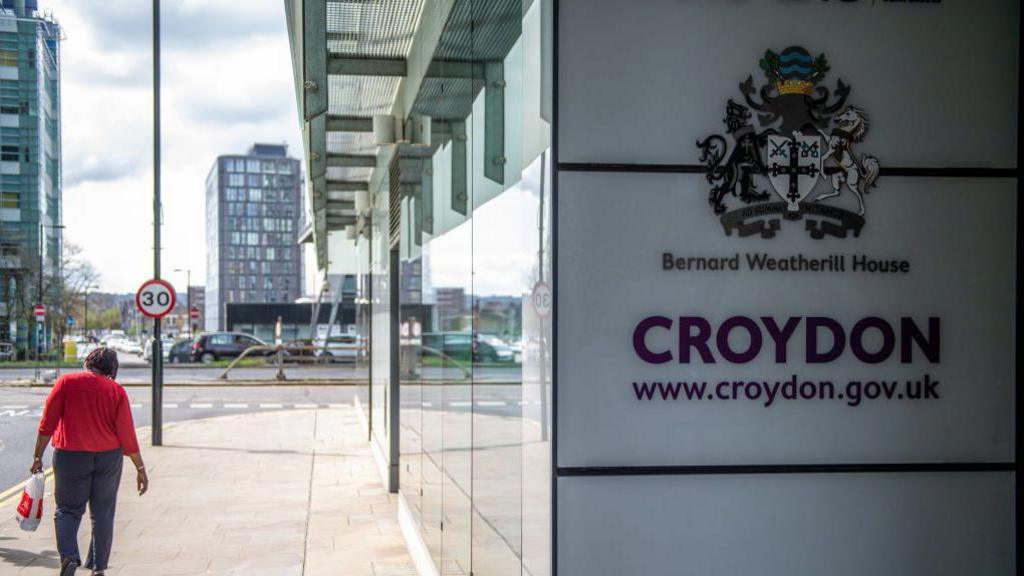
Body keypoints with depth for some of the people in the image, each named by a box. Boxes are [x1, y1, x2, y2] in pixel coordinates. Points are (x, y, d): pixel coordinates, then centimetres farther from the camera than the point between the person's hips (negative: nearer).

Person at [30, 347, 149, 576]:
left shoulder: (66, 382, -3)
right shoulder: (116, 390, -3)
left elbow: (47, 424, -4)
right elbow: (127, 434, -4)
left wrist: (38, 457, 4)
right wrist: (140, 468, 2)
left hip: (70, 455, -1)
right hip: (108, 456, 1)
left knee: (68, 510, 12)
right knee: (103, 513, 13)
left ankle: (69, 556, -10)